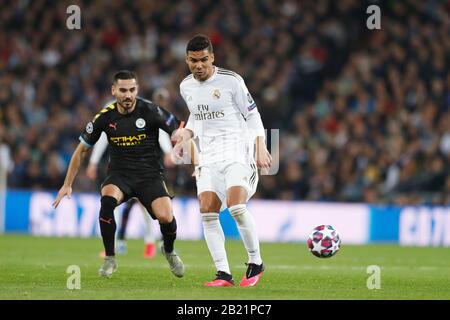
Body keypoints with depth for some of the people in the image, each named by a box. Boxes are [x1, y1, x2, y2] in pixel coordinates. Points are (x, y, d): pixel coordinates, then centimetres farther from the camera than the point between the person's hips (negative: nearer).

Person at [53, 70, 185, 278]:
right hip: (119, 175, 1)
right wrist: (67, 185, 7)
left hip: (150, 175, -1)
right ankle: (110, 258, -14)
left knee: (165, 217, -25)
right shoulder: (105, 117, -5)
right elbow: (82, 150, 8)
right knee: (107, 199, -34)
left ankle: (169, 250, 13)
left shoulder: (150, 111, -11)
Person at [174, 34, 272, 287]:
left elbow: (252, 115, -2)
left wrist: (261, 149, -11)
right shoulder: (186, 86, 9)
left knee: (236, 206, -23)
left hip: (236, 149, -6)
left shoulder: (231, 81, -8)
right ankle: (224, 274, -5)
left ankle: (256, 263, -5)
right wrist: (185, 139, 10)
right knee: (207, 211, -9)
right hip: (208, 156, 6)